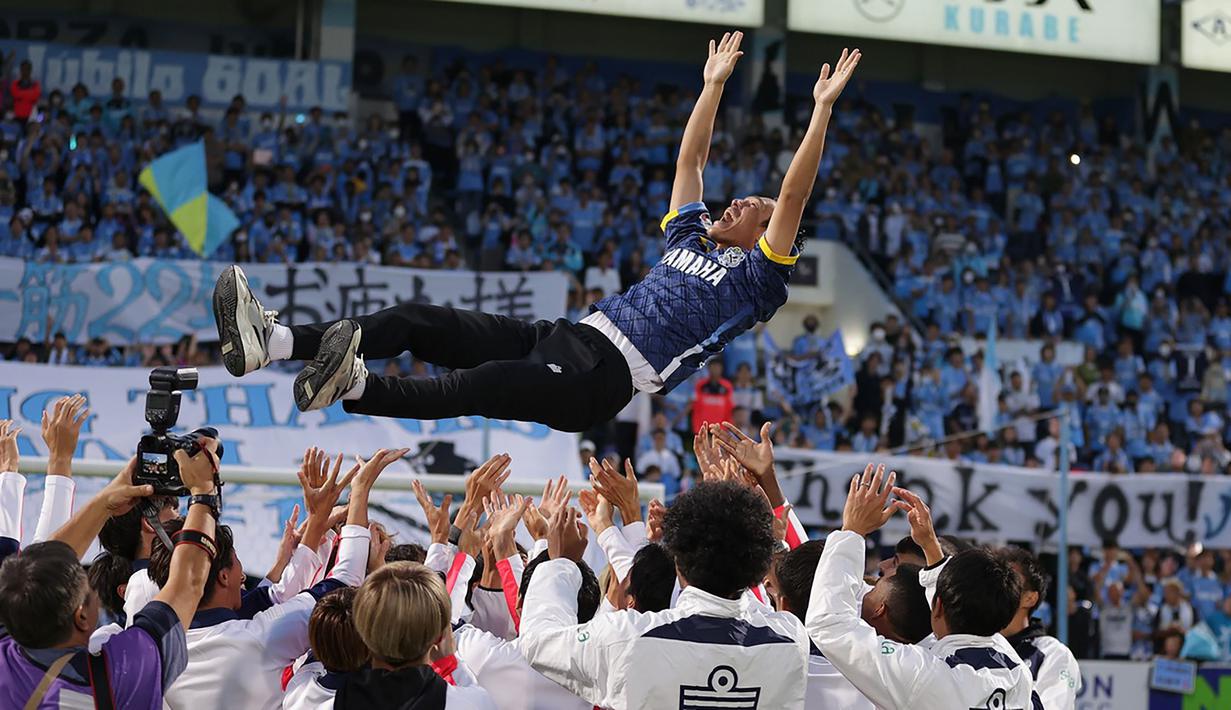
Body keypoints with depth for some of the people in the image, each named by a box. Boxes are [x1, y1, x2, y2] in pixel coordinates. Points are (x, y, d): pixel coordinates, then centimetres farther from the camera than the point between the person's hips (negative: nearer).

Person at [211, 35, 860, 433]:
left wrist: (823, 109, -1)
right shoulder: (689, 237, 29)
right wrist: (714, 86, 35)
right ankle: (271, 341, -23)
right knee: (420, 321, -9)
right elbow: (690, 160, 34)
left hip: (602, 380, -8)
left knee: (480, 385, -34)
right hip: (567, 336, 8)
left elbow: (793, 196, -1)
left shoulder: (755, 275, 8)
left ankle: (355, 388, -59)